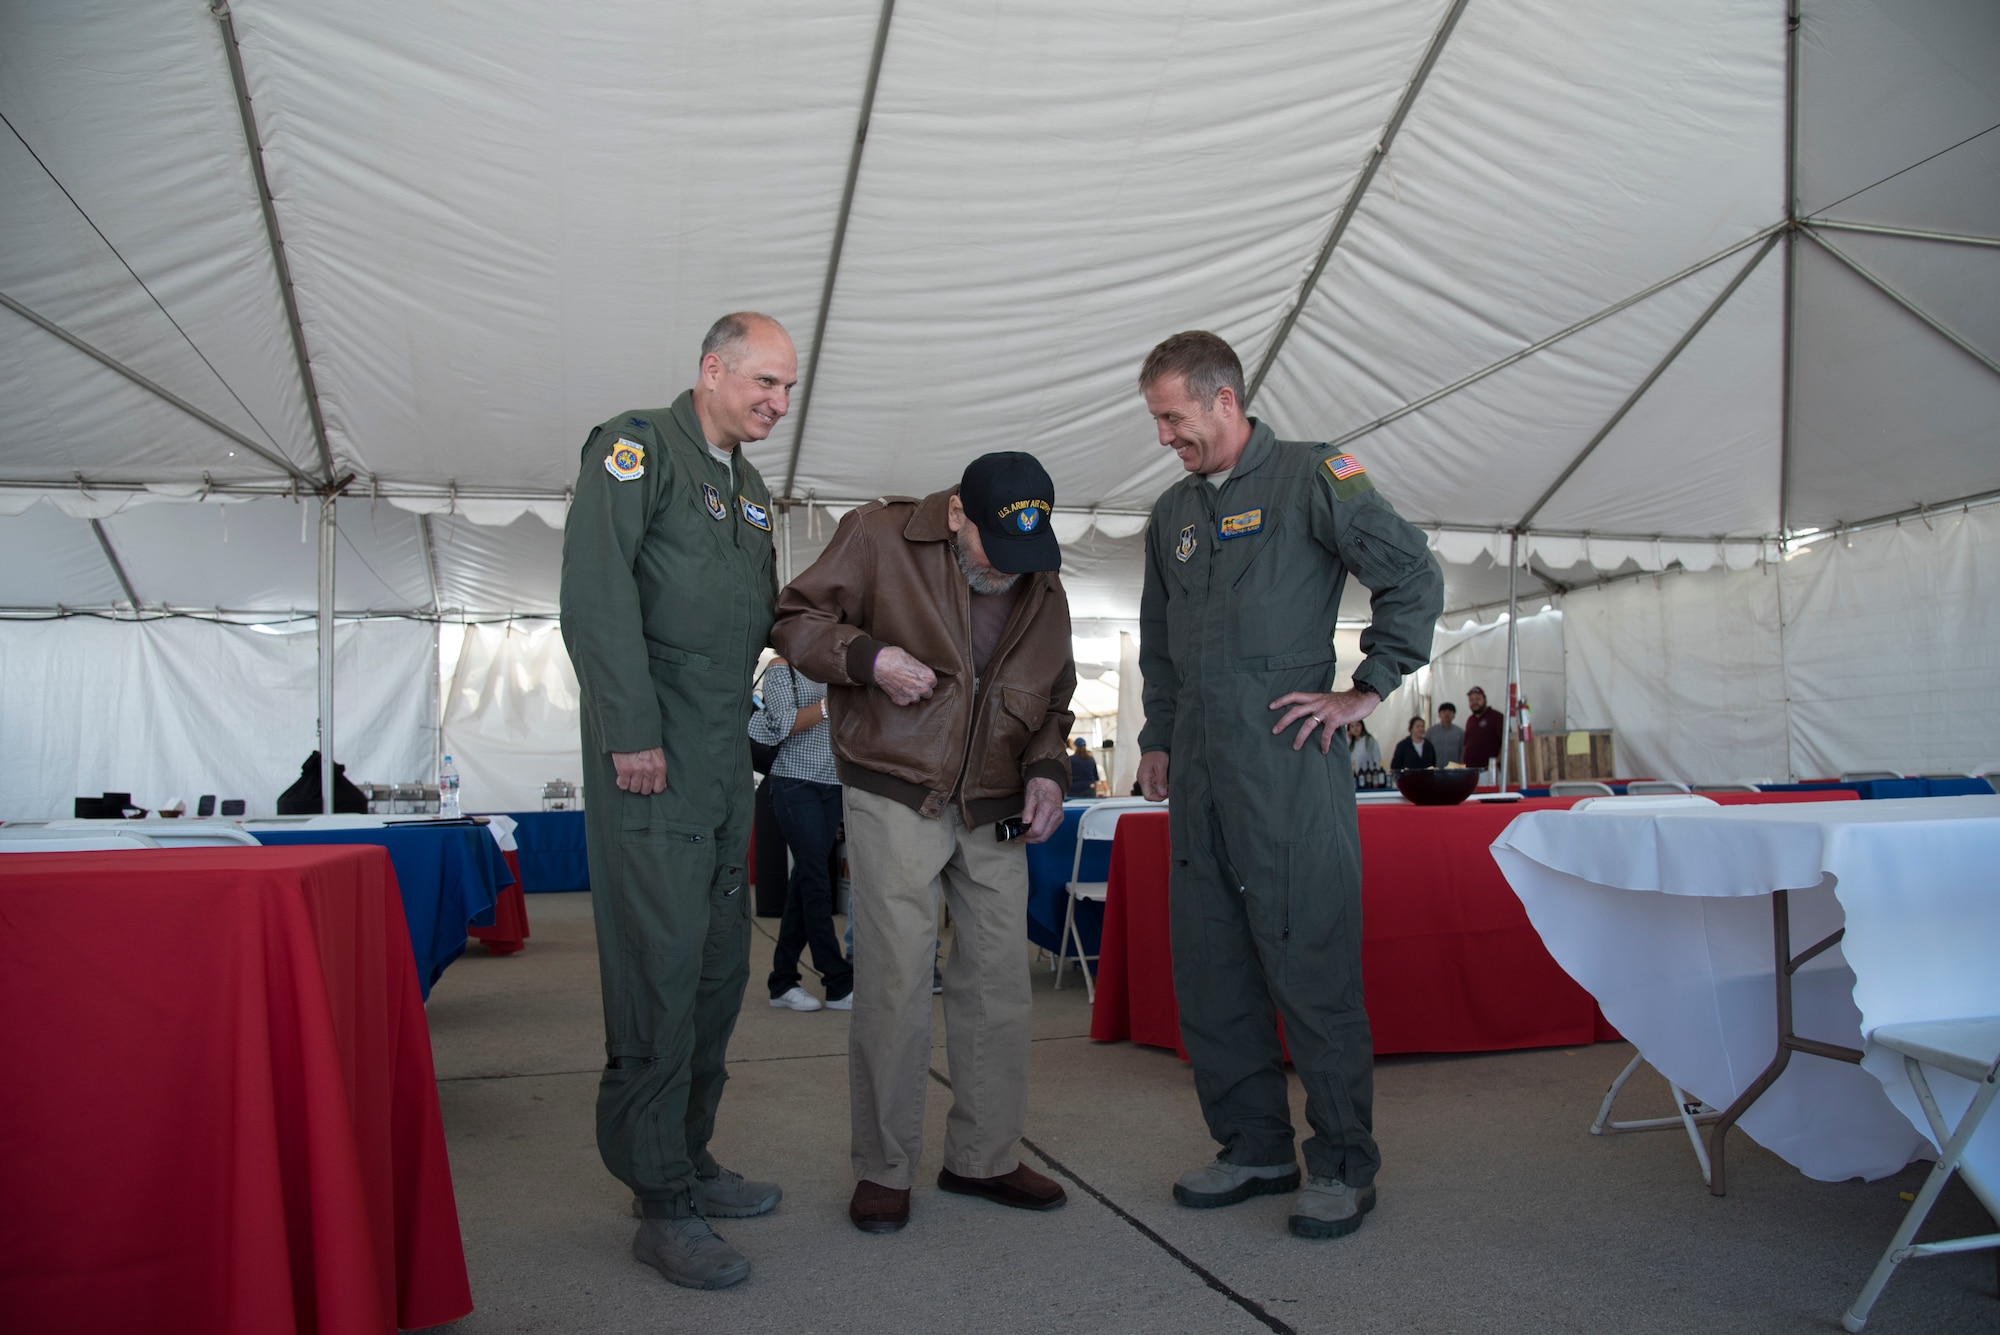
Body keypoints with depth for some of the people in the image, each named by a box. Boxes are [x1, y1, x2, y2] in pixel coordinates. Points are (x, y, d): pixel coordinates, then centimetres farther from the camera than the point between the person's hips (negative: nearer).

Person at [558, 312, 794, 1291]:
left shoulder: (750, 490, 21)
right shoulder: (635, 448, -4)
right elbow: (595, 594, -14)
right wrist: (632, 729, -19)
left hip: (725, 756, 9)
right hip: (649, 753, -9)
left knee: (719, 963, 11)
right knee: (661, 963, -8)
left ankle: (688, 1160, 24)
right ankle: (663, 1202, 1)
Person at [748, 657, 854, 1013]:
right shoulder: (781, 668, -1)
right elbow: (785, 723, -12)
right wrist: (831, 704, -21)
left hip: (832, 785, 6)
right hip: (797, 783, -6)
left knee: (805, 881, 7)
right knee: (816, 882, -7)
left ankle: (783, 980, 14)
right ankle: (839, 984, -5)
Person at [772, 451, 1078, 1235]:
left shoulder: (1044, 591, 10)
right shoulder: (879, 538, -6)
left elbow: (1054, 701, 20)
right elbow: (796, 619, -3)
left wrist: (1047, 768, 2)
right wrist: (870, 657, -19)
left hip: (995, 814, 5)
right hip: (895, 797, -5)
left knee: (999, 983, 7)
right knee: (895, 982, -5)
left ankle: (984, 1157, 22)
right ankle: (883, 1168, 11)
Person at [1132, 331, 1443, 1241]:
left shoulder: (1309, 477, -1)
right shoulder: (1172, 513, 19)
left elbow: (1413, 574, -7)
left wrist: (1366, 692, -9)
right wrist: (1158, 737, 21)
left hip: (1285, 760, -7)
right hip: (1199, 771, 7)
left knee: (1311, 967, -4)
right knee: (1208, 973, 9)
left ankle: (1343, 1166, 10)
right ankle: (1254, 1147, 22)